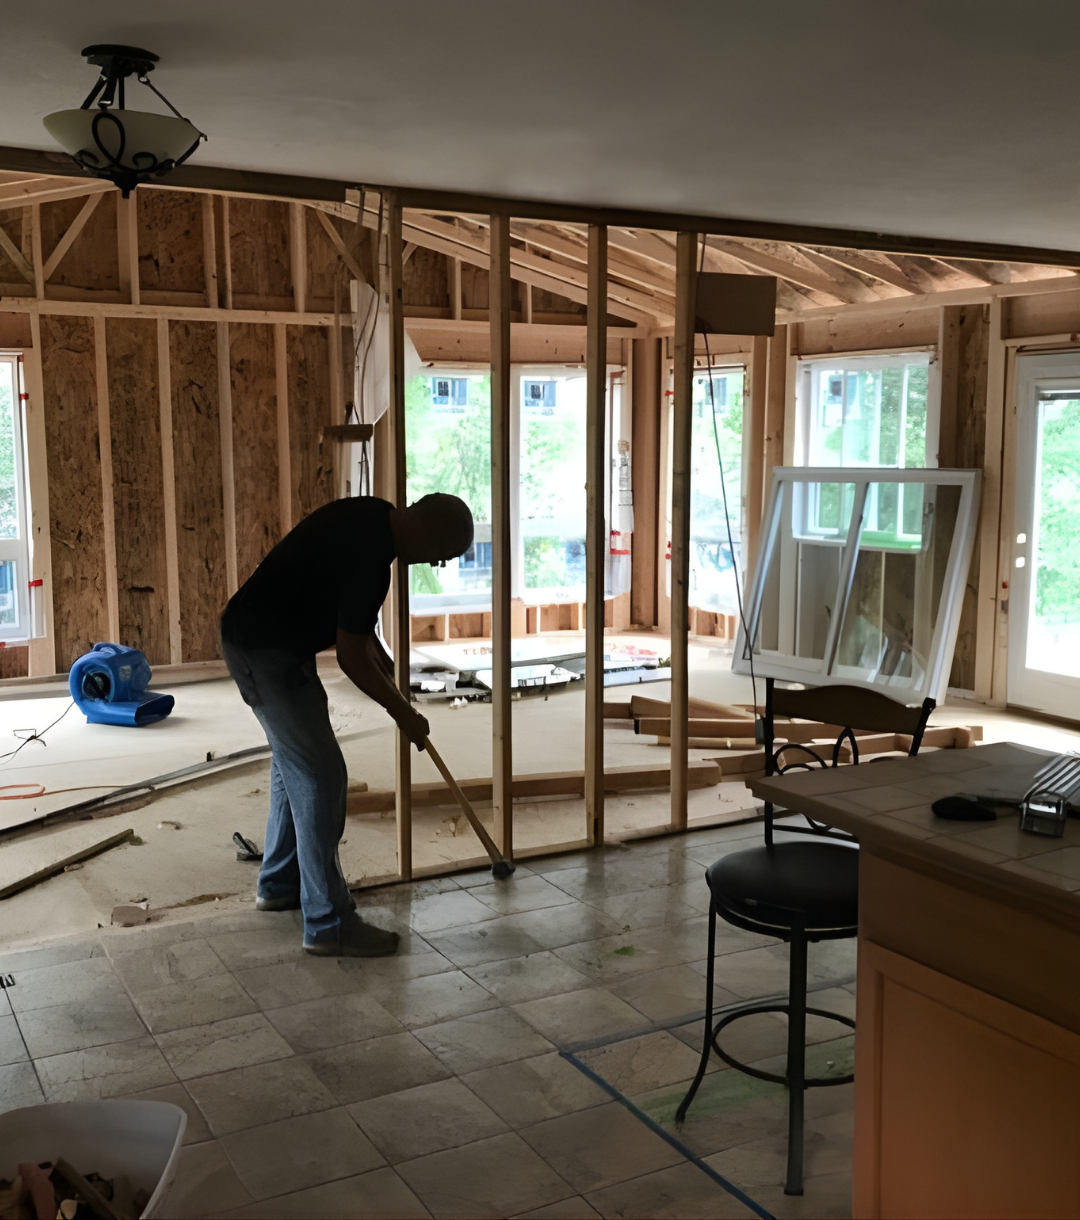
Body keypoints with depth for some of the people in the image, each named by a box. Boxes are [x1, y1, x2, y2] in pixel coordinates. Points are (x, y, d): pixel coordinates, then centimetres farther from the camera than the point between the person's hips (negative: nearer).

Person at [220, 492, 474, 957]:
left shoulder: (376, 517, 3)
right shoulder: (368, 553, -27)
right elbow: (351, 658, -19)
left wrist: (381, 658, 17)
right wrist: (403, 712, -7)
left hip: (258, 638, 11)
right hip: (264, 652, -11)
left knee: (294, 762, 20)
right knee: (320, 776, -8)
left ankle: (279, 884, 35)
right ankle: (329, 924, -1)